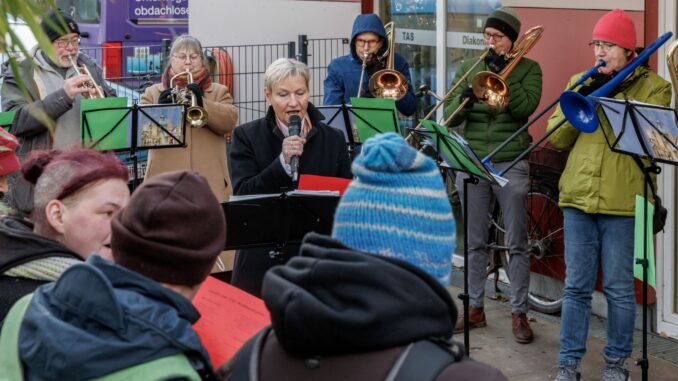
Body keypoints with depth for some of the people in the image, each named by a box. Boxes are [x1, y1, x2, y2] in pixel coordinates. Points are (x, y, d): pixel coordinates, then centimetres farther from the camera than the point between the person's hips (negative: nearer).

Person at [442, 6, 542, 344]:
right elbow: (449, 117, 1)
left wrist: (501, 73, -18)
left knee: (517, 244, 1)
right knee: (475, 243, 10)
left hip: (511, 164, -3)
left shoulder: (528, 69, 2)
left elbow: (526, 106, -15)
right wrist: (462, 101, -20)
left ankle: (519, 313, 9)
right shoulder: (466, 68, 8)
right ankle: (475, 309, 20)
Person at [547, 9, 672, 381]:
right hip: (578, 197, 3)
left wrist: (614, 96, -15)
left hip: (623, 200, -3)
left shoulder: (653, 86, 3)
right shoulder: (581, 82, 14)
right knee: (576, 287, 7)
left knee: (619, 288, 4)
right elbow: (557, 138, 7)